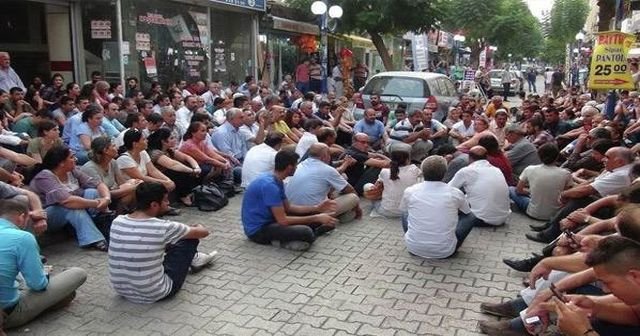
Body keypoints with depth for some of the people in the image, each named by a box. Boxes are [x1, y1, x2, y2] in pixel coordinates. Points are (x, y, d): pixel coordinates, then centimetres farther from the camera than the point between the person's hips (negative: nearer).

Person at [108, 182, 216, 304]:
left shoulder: (117, 222, -6)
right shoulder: (162, 227, -21)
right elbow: (204, 232, -5)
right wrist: (198, 227, 19)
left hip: (122, 291, 6)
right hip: (153, 295, -5)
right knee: (190, 239, 6)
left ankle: (192, 258, 43)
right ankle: (193, 259, 38)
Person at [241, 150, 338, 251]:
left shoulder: (277, 181, 6)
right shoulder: (270, 185, -25)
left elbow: (288, 208, 14)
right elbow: (283, 220, -27)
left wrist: (317, 208, 6)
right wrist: (316, 218, -21)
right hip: (258, 230, -10)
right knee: (306, 232, -30)